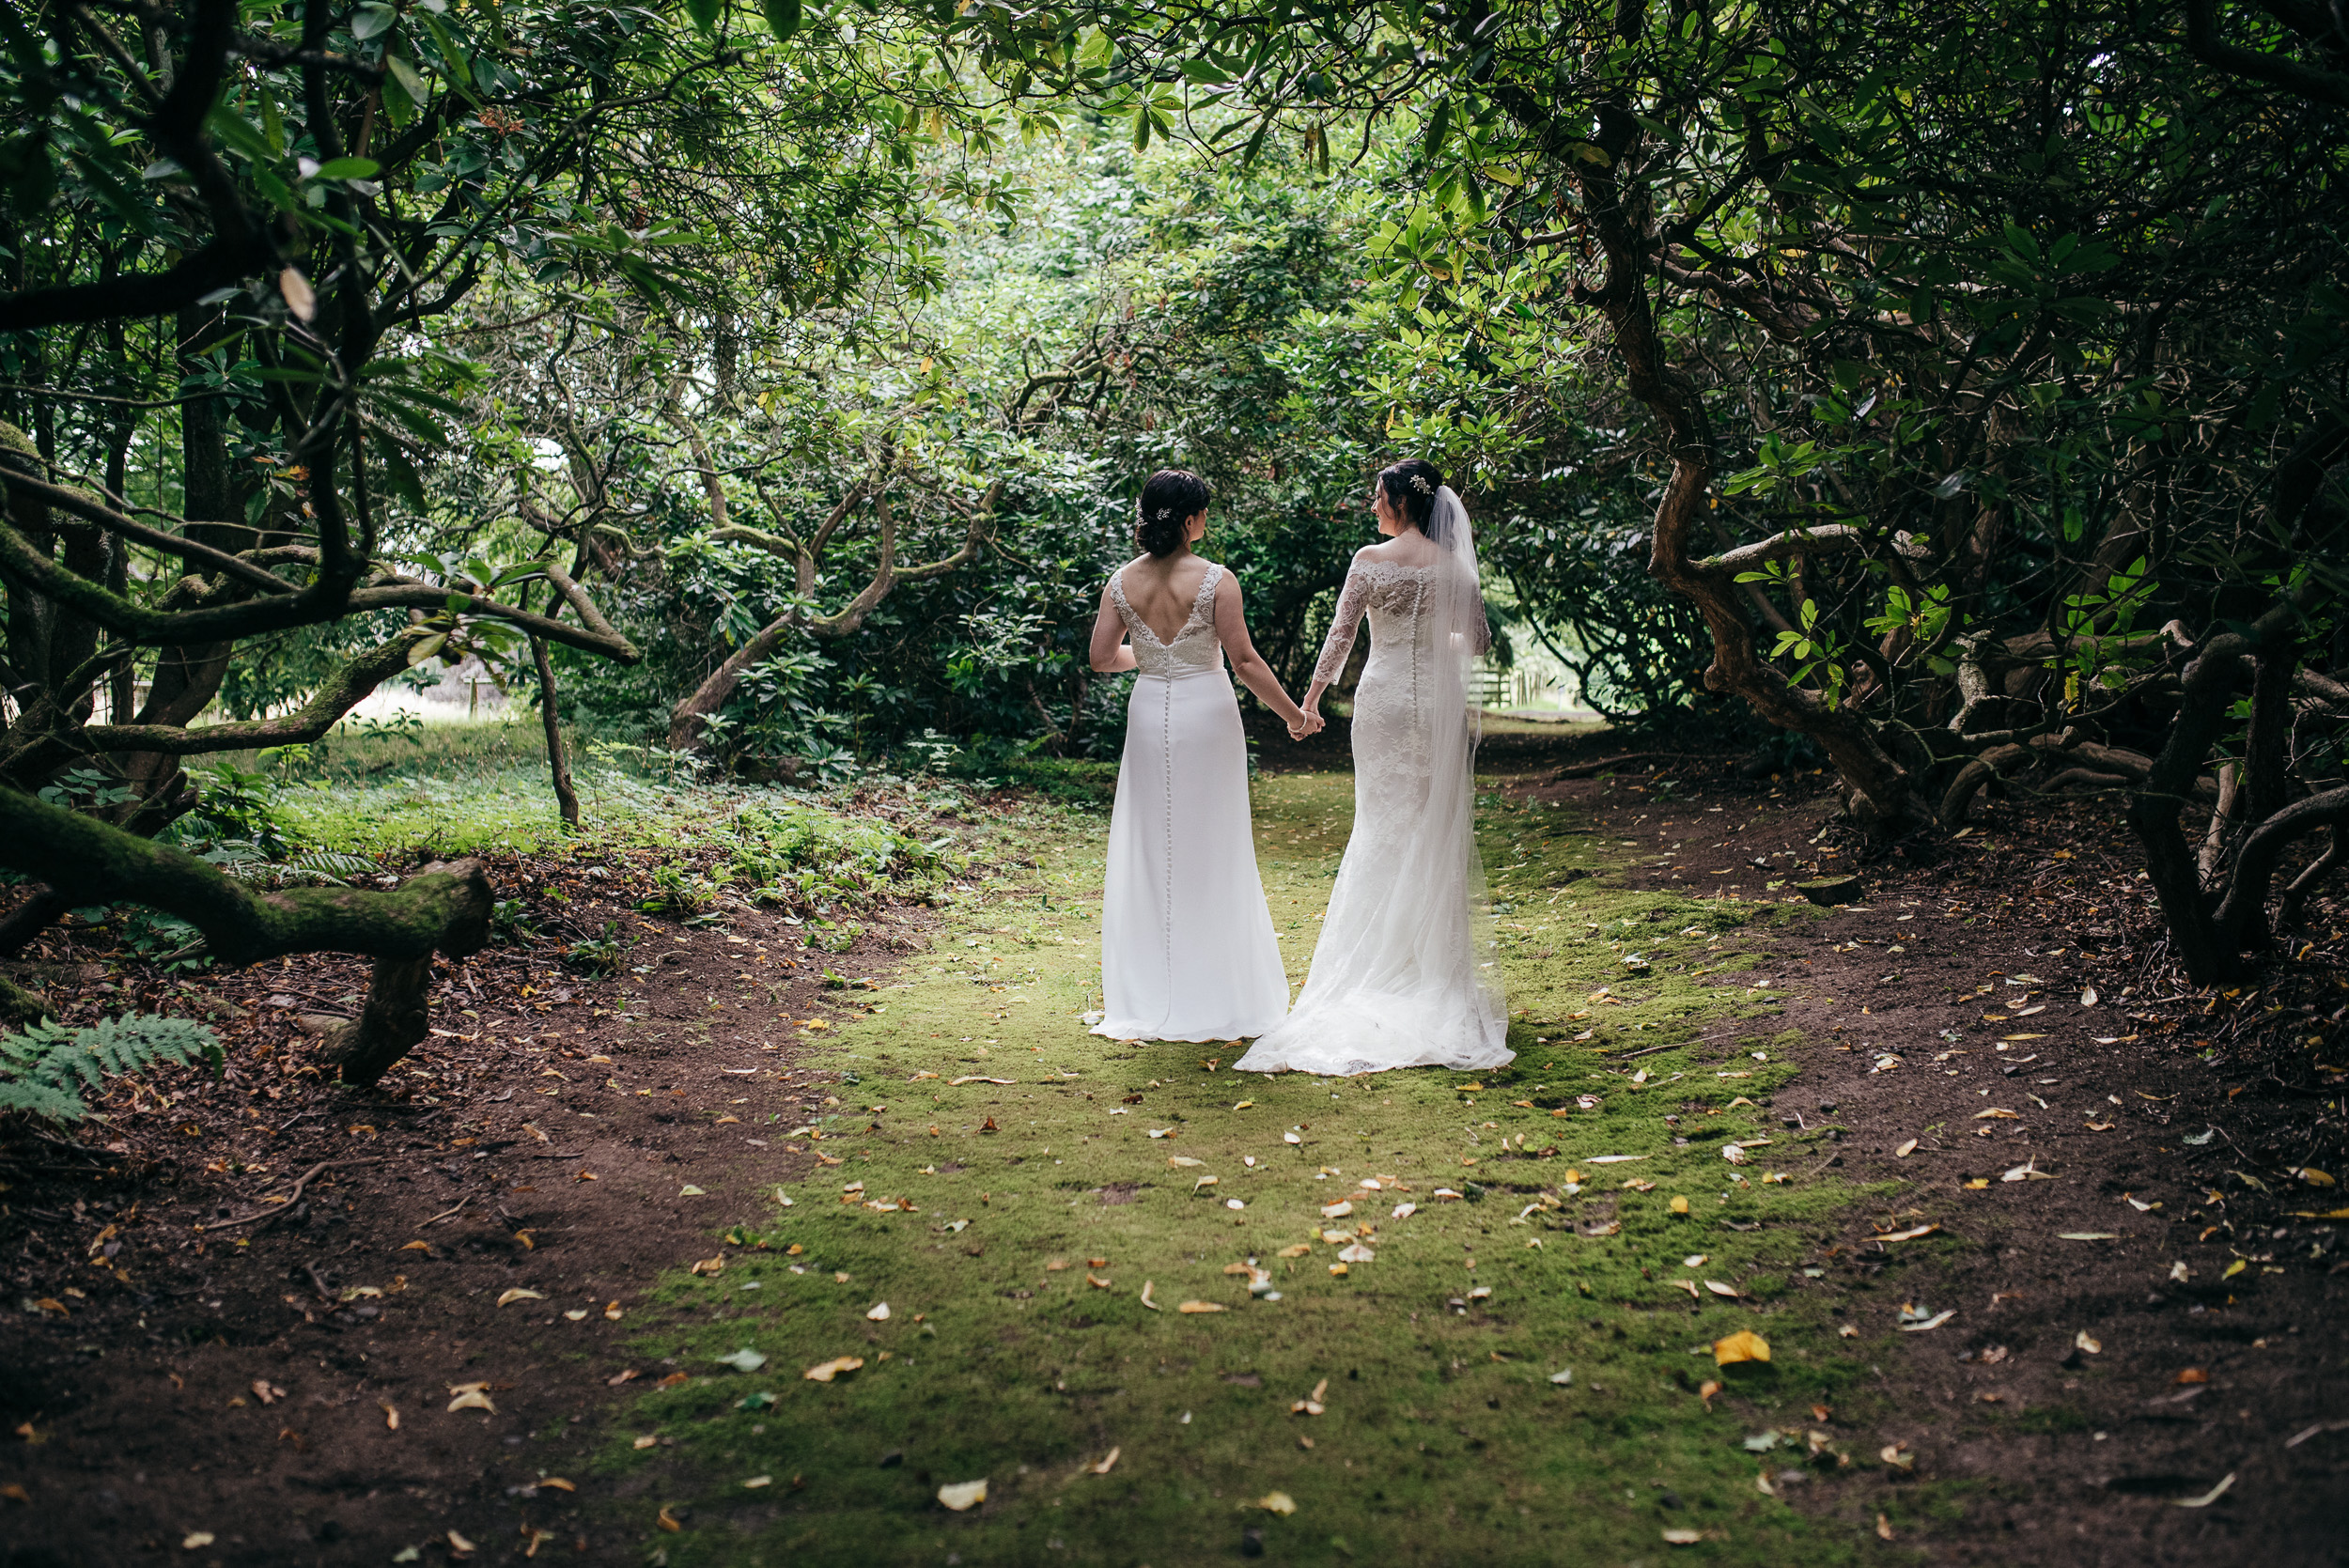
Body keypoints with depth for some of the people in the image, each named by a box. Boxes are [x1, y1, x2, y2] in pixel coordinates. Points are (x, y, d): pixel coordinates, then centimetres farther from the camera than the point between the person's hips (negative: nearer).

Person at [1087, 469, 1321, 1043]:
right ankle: (1216, 990, 13)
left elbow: (1102, 658, 1)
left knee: (1148, 848, 11)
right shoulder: (1216, 580, -12)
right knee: (1211, 848, 7)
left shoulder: (1121, 582, -2)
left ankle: (1148, 993, 15)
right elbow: (1244, 661, -12)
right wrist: (1293, 713, -1)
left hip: (1149, 714, 3)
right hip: (1206, 712, -3)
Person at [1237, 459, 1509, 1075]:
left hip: (1383, 699, -1)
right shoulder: (1455, 563, 1)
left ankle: (1381, 964, 8)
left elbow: (1340, 636, -5)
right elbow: (1479, 639, 6)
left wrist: (1313, 695, 6)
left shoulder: (1369, 559, -6)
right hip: (1438, 700, 2)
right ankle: (1436, 967, 10)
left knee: (1383, 825, 6)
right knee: (1435, 828, 7)